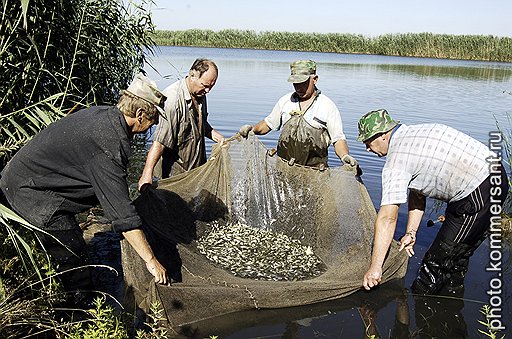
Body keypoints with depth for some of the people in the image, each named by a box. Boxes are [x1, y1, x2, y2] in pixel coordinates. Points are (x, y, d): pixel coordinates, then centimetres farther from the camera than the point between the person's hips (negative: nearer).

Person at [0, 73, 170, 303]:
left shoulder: (102, 113, -1)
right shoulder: (108, 145, -30)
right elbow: (121, 212, -32)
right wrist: (151, 260, -28)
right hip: (28, 188, -10)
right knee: (73, 258, -6)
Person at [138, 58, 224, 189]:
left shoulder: (200, 94, 3)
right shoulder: (172, 99, -25)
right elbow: (160, 140, -30)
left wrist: (213, 134, 5)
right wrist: (147, 173, -34)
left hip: (198, 166, 8)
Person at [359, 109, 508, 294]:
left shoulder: (396, 160, -14)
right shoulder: (412, 135, 15)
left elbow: (387, 217, -17)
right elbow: (417, 193, 20)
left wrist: (375, 267, -12)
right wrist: (411, 233, 21)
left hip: (479, 194, -10)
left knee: (436, 264, 0)